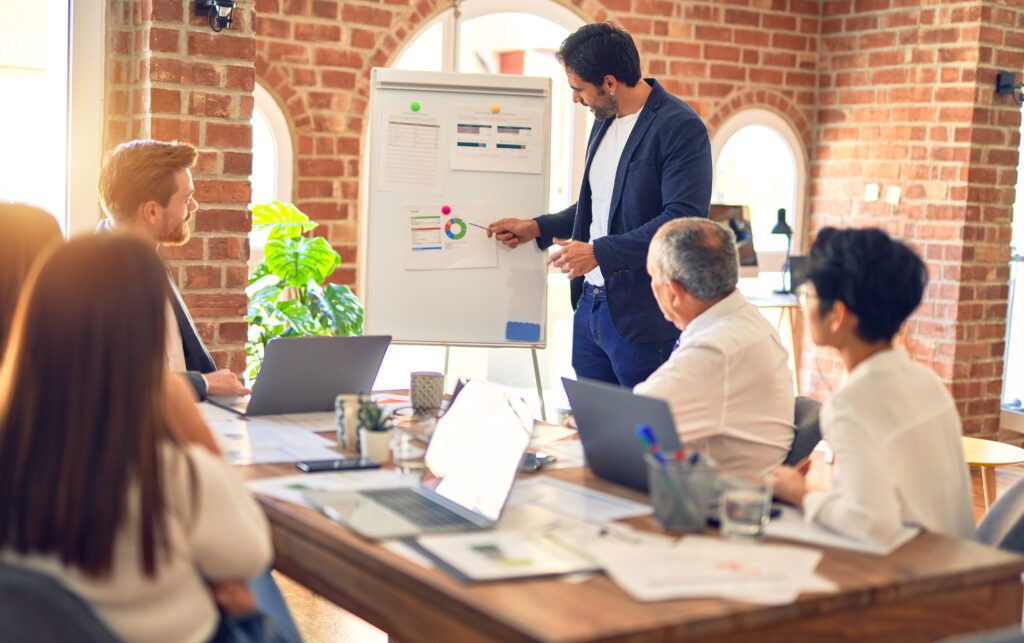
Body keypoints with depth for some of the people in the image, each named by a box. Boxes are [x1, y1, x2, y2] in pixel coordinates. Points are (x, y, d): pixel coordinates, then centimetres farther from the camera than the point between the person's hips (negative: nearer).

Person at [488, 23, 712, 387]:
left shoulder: (680, 127, -14)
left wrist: (599, 252, -24)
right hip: (590, 304, 8)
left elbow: (684, 220, -23)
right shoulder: (604, 122, 14)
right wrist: (537, 228, 16)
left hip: (641, 317, -8)